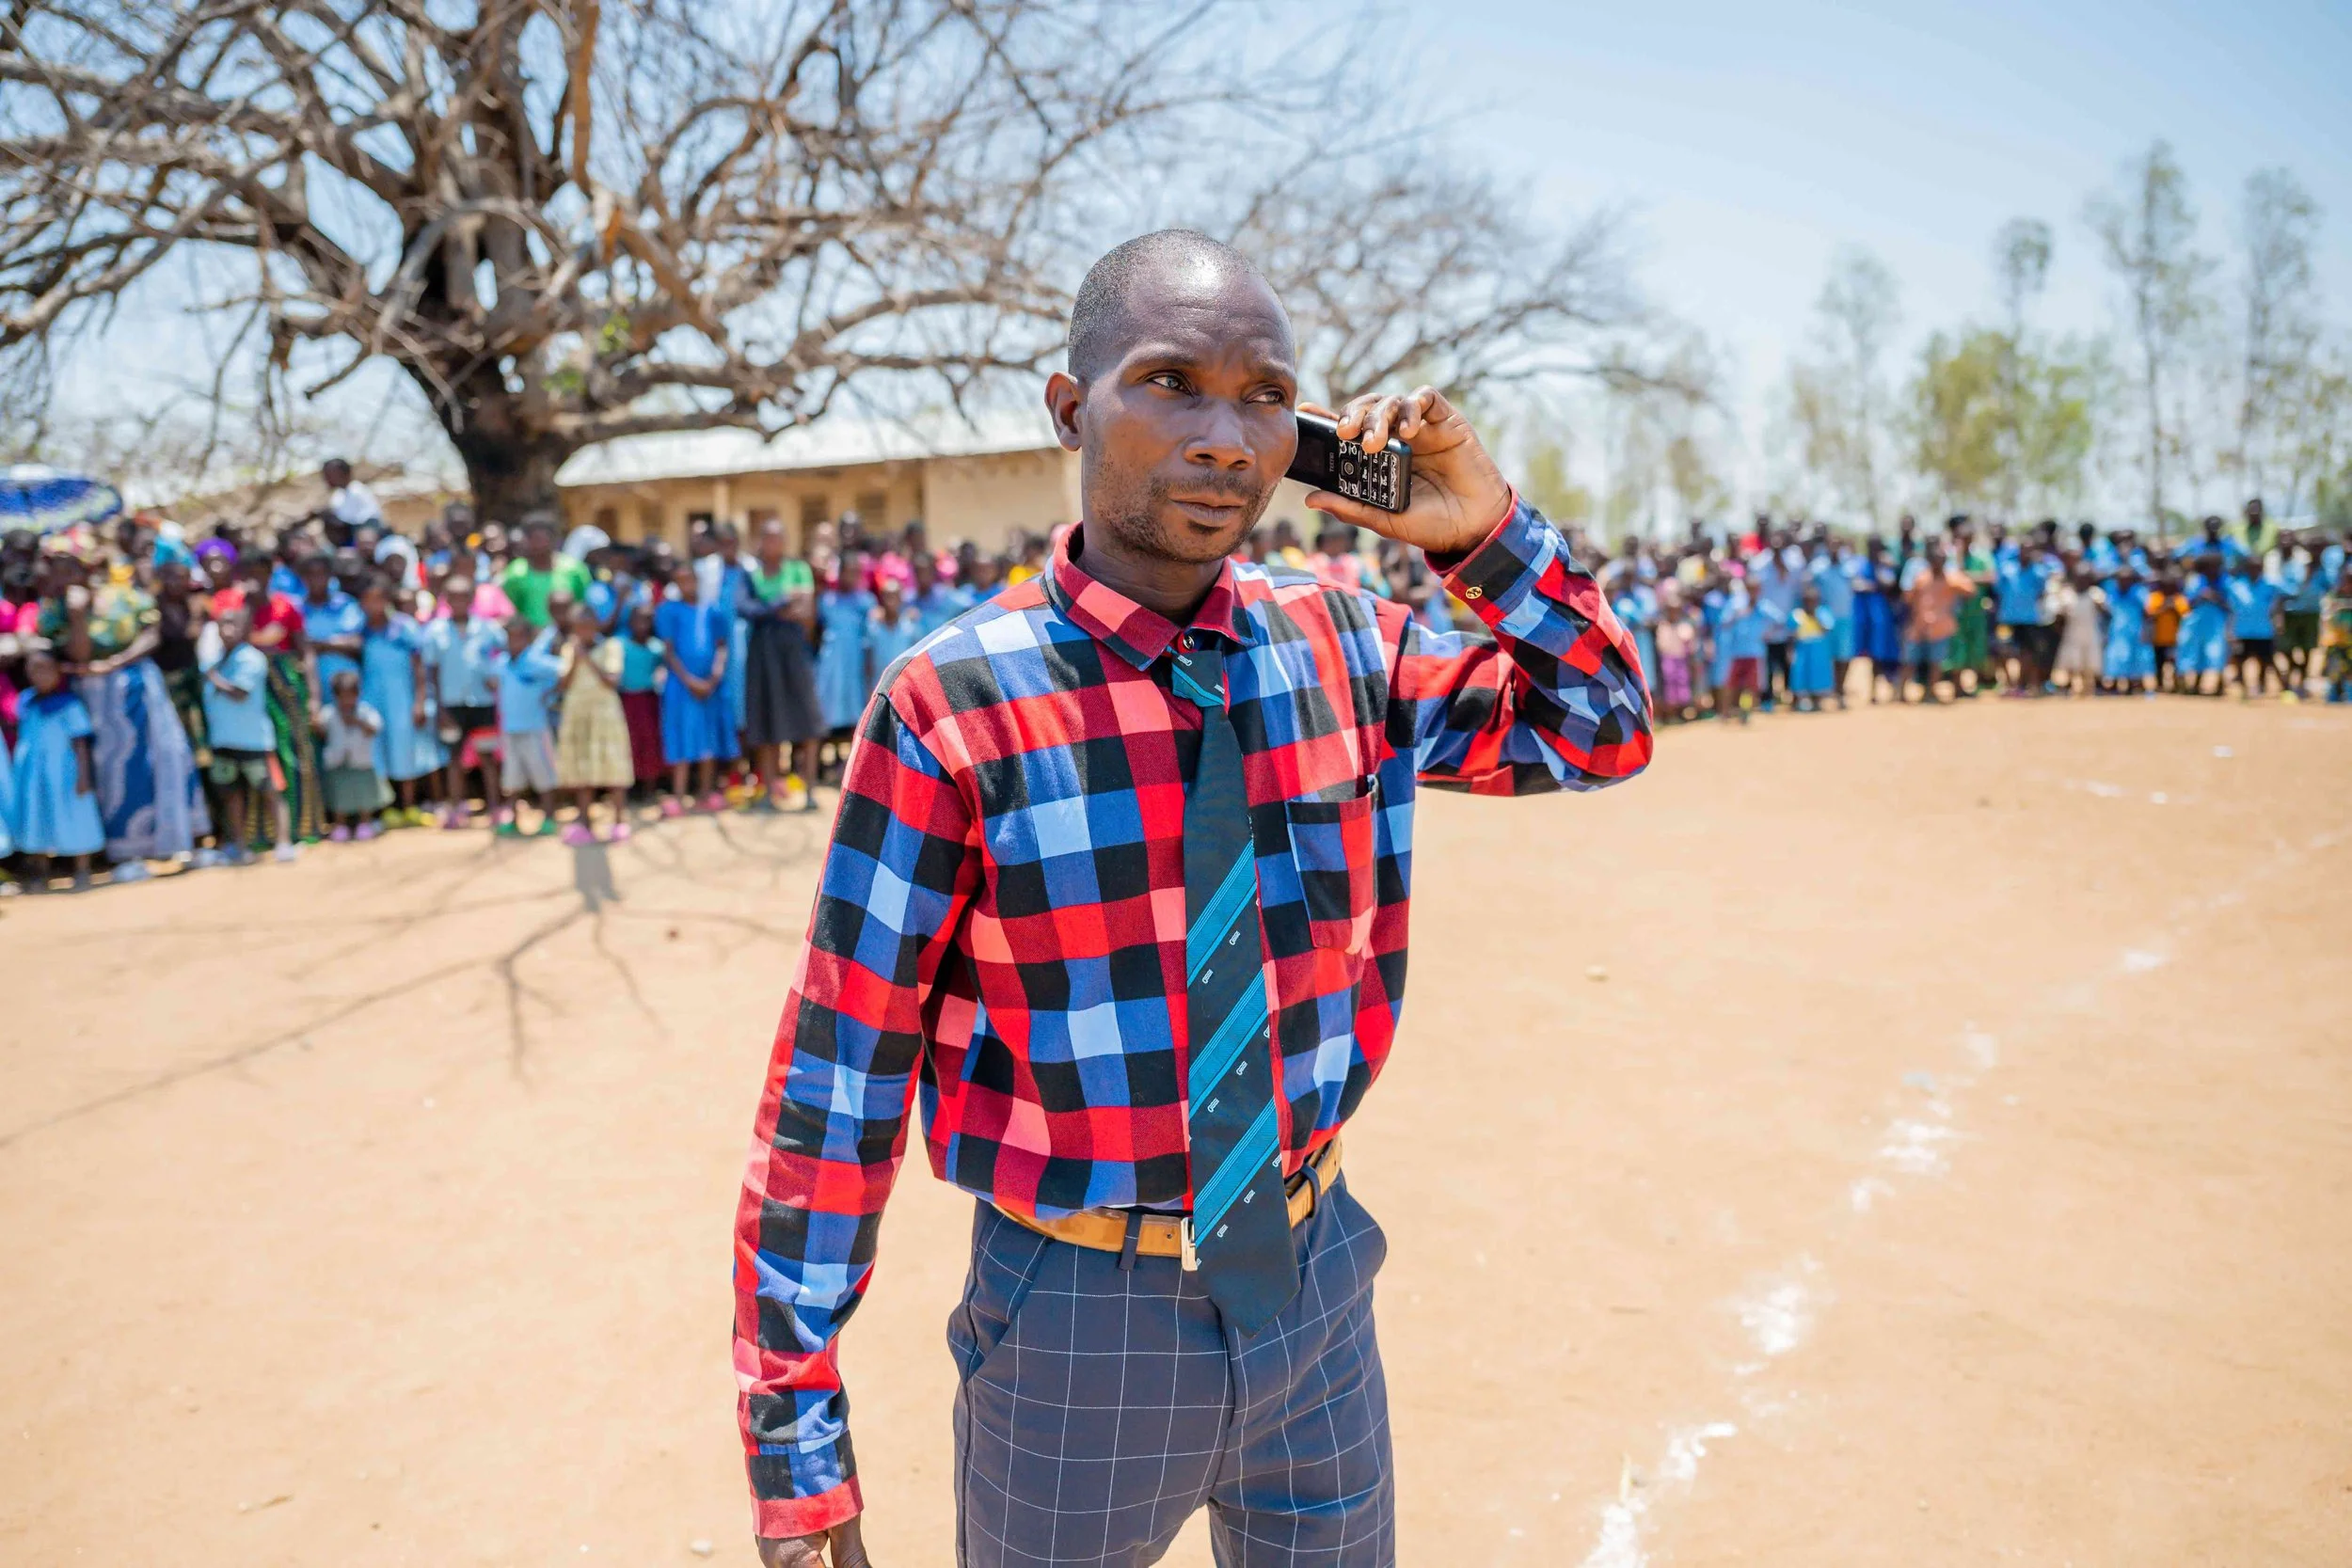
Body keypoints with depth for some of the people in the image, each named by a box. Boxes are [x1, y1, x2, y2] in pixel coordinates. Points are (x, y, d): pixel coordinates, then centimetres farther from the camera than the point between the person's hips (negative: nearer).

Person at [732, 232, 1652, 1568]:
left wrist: (1489, 532, -7)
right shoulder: (953, 708, -19)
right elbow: (837, 1082, -15)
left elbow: (1600, 733, 8)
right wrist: (795, 1437, -10)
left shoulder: (1346, 649, -5)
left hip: (1317, 1288, 5)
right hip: (1082, 1327, -4)